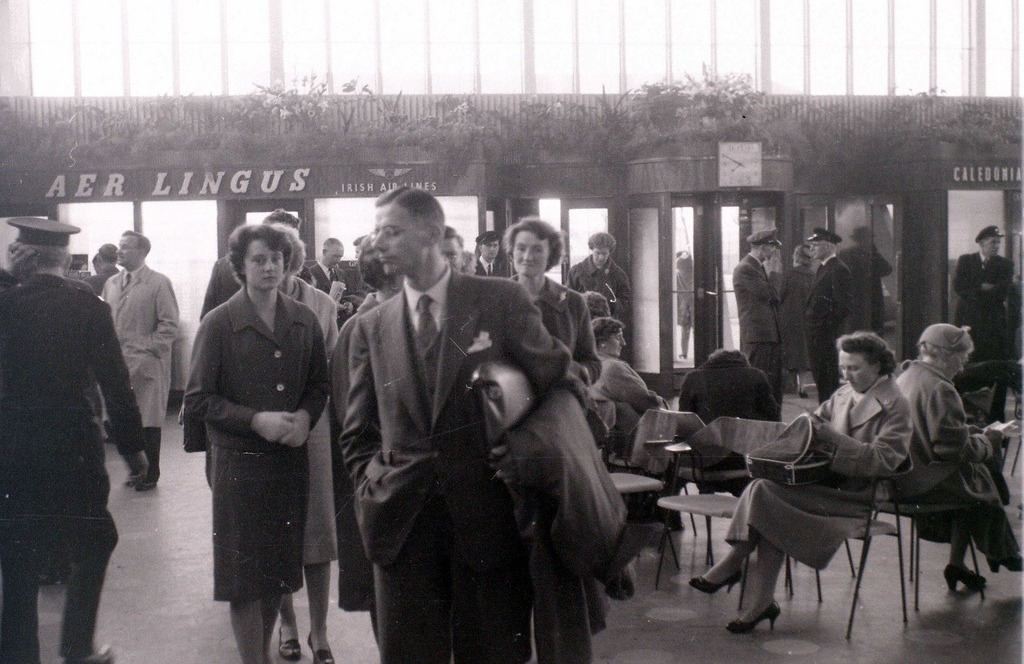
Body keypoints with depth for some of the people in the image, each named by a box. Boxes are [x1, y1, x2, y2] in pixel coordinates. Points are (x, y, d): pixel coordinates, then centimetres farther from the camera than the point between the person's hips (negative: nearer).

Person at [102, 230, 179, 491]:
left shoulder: (159, 283, -5)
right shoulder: (111, 284, 12)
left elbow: (169, 325, -7)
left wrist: (148, 351, -13)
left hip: (146, 365, -5)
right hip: (116, 363, 5)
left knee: (148, 423, 3)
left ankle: (150, 474, 14)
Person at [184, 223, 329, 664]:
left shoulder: (304, 321, 4)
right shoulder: (219, 324, -7)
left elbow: (320, 382, 13)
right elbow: (198, 399, -8)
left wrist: (306, 417, -8)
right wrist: (256, 420, -18)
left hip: (290, 458, 4)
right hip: (239, 461, -4)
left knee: (279, 568, 14)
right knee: (245, 574, 3)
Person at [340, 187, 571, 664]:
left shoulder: (501, 301, -1)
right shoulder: (371, 327, 8)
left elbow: (559, 383, 5)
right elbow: (358, 434, 14)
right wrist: (372, 491, 1)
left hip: (487, 516, -2)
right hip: (402, 525, 3)